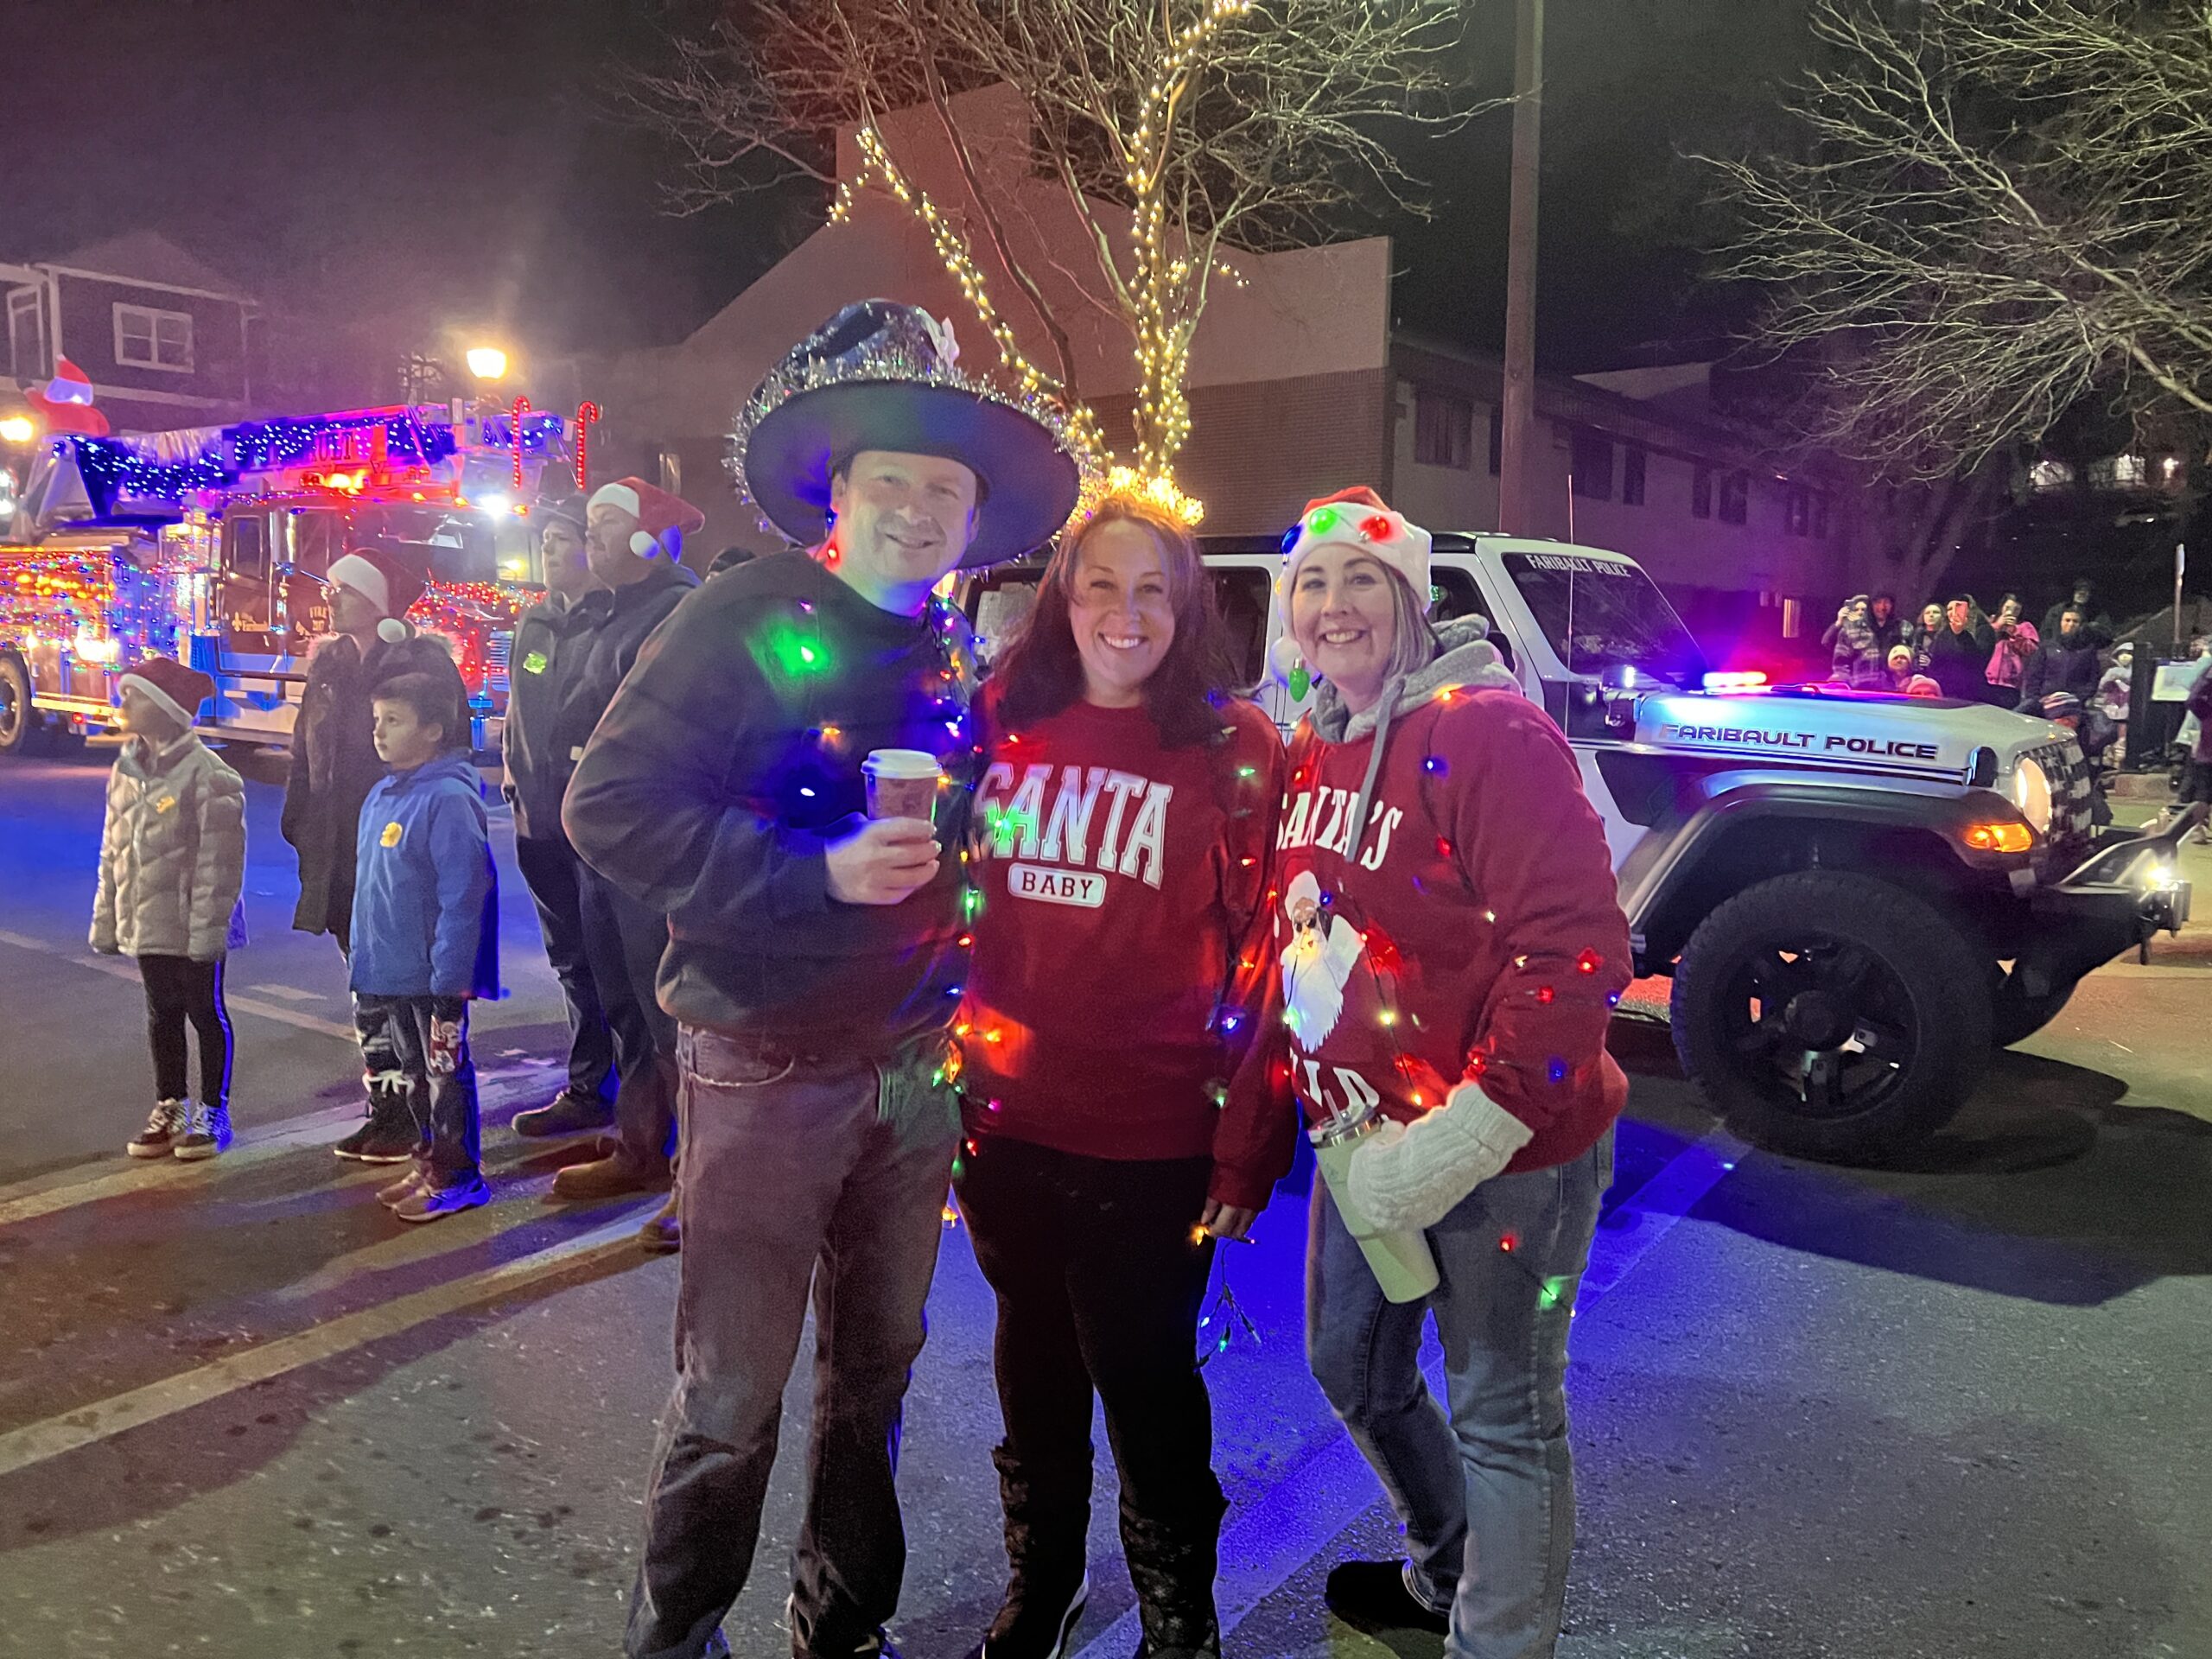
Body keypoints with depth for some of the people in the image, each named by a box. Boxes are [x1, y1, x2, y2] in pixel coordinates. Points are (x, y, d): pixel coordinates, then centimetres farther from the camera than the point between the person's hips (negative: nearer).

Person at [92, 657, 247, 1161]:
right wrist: (106, 919, 11)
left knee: (206, 1015, 6)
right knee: (162, 1017, 16)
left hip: (192, 926, -7)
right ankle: (170, 1108, 29)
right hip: (145, 924, 7)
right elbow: (113, 851, 13)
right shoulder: (126, 770, 7)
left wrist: (208, 925, -19)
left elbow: (219, 859, -18)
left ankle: (213, 1111, 18)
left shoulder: (207, 774, -16)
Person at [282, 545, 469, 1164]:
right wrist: (299, 824, 11)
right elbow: (305, 755, 19)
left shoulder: (425, 663, -9)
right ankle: (385, 1108, 23)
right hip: (344, 859, 7)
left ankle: (418, 1117, 9)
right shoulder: (328, 664, 13)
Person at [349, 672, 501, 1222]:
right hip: (390, 972, 9)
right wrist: (367, 959, 15)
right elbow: (370, 884, 16)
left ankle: (457, 1176, 16)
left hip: (434, 975, -9)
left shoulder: (449, 797, -20)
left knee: (445, 1072, 4)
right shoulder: (381, 796, 8)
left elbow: (463, 893, -23)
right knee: (412, 1073, 19)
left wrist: (450, 974, -24)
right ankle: (429, 1163, 33)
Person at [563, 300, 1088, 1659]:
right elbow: (610, 806, -16)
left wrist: (954, 1007, 10)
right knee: (732, 1399, 4)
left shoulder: (959, 661, 9)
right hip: (767, 1071, -5)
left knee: (878, 1370, 18)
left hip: (913, 1071, 6)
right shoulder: (749, 620, -9)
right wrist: (818, 873, -21)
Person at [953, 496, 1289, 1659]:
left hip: (1152, 1144, -4)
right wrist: (946, 1066, 10)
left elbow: (1265, 959, -9)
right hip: (1006, 1123, 4)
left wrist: (1247, 1147, -12)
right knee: (1033, 1373, 21)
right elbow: (956, 907, 12)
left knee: (1146, 1386, 12)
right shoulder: (1007, 726, 3)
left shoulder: (1235, 749, -8)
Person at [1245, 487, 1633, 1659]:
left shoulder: (1487, 732, -19)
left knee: (1502, 1417, 8)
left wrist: (1467, 1133, -26)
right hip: (1365, 1141, 9)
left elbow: (1577, 951, -25)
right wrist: (1299, 1080, 11)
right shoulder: (1310, 751, 5)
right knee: (1351, 1369, 24)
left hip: (1503, 1153, -8)